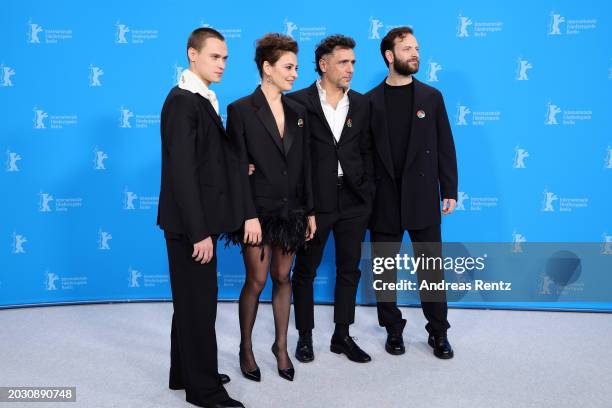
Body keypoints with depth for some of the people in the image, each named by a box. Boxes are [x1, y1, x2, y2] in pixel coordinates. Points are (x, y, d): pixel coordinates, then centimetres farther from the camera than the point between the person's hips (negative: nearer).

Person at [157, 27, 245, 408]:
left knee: (192, 301, 18)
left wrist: (235, 164, -1)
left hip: (198, 219, 10)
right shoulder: (182, 101, -17)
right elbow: (182, 172, -22)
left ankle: (186, 373, 33)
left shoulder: (202, 99, 13)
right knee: (200, 303, 1)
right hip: (191, 222, -10)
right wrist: (199, 231, -22)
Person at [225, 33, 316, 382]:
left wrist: (310, 211, 7)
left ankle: (281, 345, 28)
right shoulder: (241, 110, -8)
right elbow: (239, 168, -12)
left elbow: (305, 165, 9)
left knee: (283, 278, 13)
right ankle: (246, 348, 24)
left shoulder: (298, 112, 8)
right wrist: (249, 216, -17)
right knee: (257, 281, 3)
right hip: (259, 211, -5)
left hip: (291, 210, 5)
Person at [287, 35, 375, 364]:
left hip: (353, 200, 4)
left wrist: (368, 190, 3)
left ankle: (342, 336, 26)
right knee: (305, 270, 9)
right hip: (313, 200, -3)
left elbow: (366, 150, 9)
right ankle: (305, 336, 25)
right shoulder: (298, 102, -6)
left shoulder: (361, 103, 6)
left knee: (349, 270, 12)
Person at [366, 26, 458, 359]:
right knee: (384, 269, 9)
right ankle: (393, 329, 25)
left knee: (431, 267, 5)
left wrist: (450, 191, 0)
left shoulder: (431, 97, 5)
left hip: (423, 197, 0)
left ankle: (438, 332, 20)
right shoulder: (370, 101, 2)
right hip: (384, 200, 0)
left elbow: (445, 147, 4)